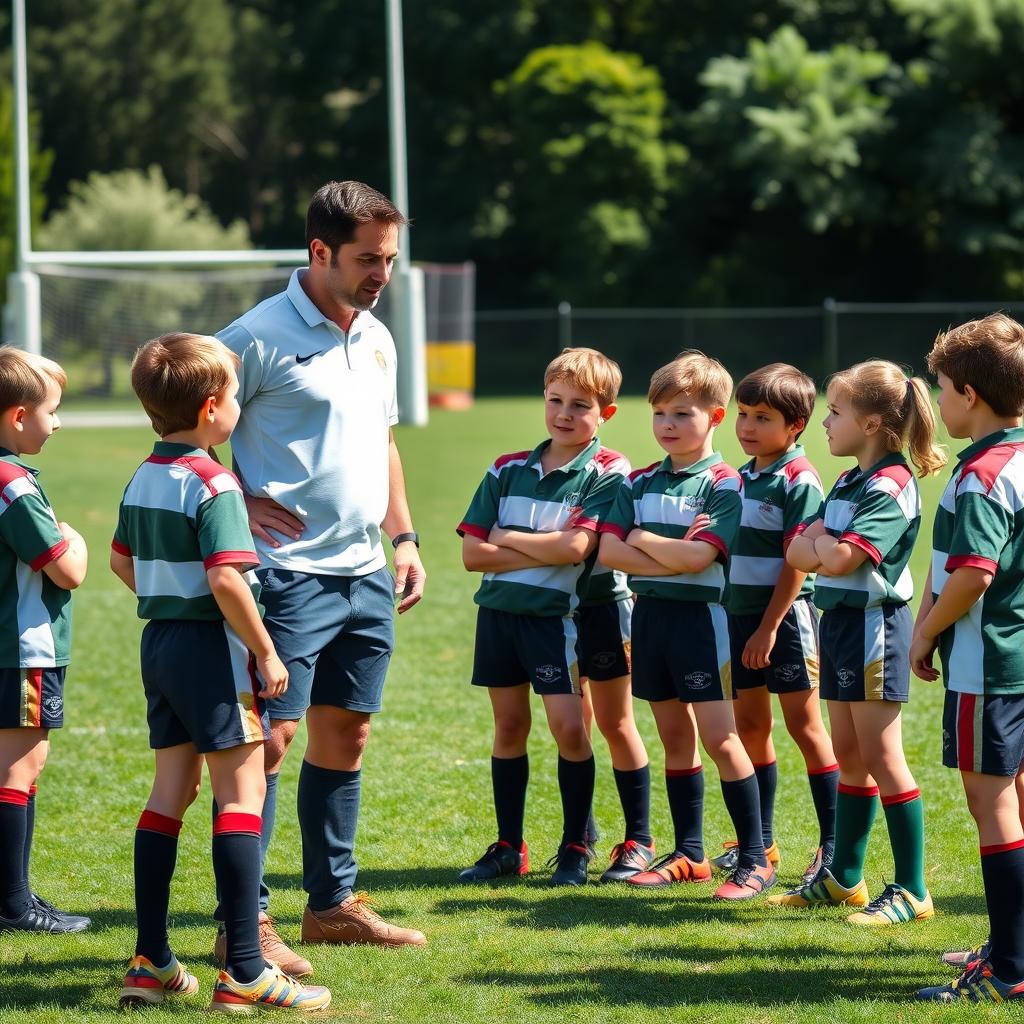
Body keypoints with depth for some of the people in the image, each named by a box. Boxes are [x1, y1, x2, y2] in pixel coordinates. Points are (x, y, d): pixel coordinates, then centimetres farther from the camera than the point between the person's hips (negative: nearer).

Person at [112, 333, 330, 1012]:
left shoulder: (144, 478, 9)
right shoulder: (213, 484, -17)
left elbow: (122, 560, 21)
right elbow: (226, 579, -25)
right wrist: (266, 652, -17)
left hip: (159, 644, 9)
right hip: (212, 649, -9)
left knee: (171, 792, 13)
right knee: (242, 793, -7)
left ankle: (152, 961, 15)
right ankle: (244, 973, -11)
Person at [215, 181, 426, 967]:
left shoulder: (377, 339, 14)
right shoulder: (260, 337, -10)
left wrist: (404, 537, 18)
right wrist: (237, 503, -13)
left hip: (366, 577, 8)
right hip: (291, 572, -8)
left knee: (346, 734, 12)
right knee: (269, 738, -9)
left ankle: (333, 902, 21)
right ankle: (246, 922, -7)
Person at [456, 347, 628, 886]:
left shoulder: (607, 473, -7)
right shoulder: (508, 470, 6)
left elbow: (575, 546, -19)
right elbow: (473, 552, -1)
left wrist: (507, 539, -7)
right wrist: (543, 553, -12)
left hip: (556, 614, -4)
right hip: (498, 610, 4)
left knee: (568, 727, -9)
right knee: (509, 726, 10)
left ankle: (576, 847, 5)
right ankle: (508, 846, 18)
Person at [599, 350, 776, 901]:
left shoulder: (723, 484, -8)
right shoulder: (639, 483, 10)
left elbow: (698, 556, -19)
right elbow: (608, 549, -2)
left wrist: (642, 538, -5)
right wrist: (668, 558, -15)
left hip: (700, 616, -6)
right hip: (649, 614, 6)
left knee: (719, 737, -8)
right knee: (675, 737, 12)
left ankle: (754, 859, -4)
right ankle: (689, 854, 19)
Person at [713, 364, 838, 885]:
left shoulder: (798, 481, -13)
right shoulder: (744, 478, 11)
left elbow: (797, 562, -17)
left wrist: (770, 626, -18)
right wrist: (743, 622, 11)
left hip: (784, 615, -8)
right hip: (742, 610, 8)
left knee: (804, 724, -4)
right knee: (749, 724, 12)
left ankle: (834, 844, 2)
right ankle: (760, 841, 22)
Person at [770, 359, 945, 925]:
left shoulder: (891, 487, -16)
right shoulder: (848, 483, 13)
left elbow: (838, 558, -24)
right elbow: (798, 552, 9)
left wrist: (821, 540, -4)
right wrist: (825, 545, -11)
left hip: (873, 625, -9)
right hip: (838, 620, 9)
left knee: (881, 757, -7)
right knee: (849, 754, 15)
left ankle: (912, 890, -3)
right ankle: (844, 879, 24)